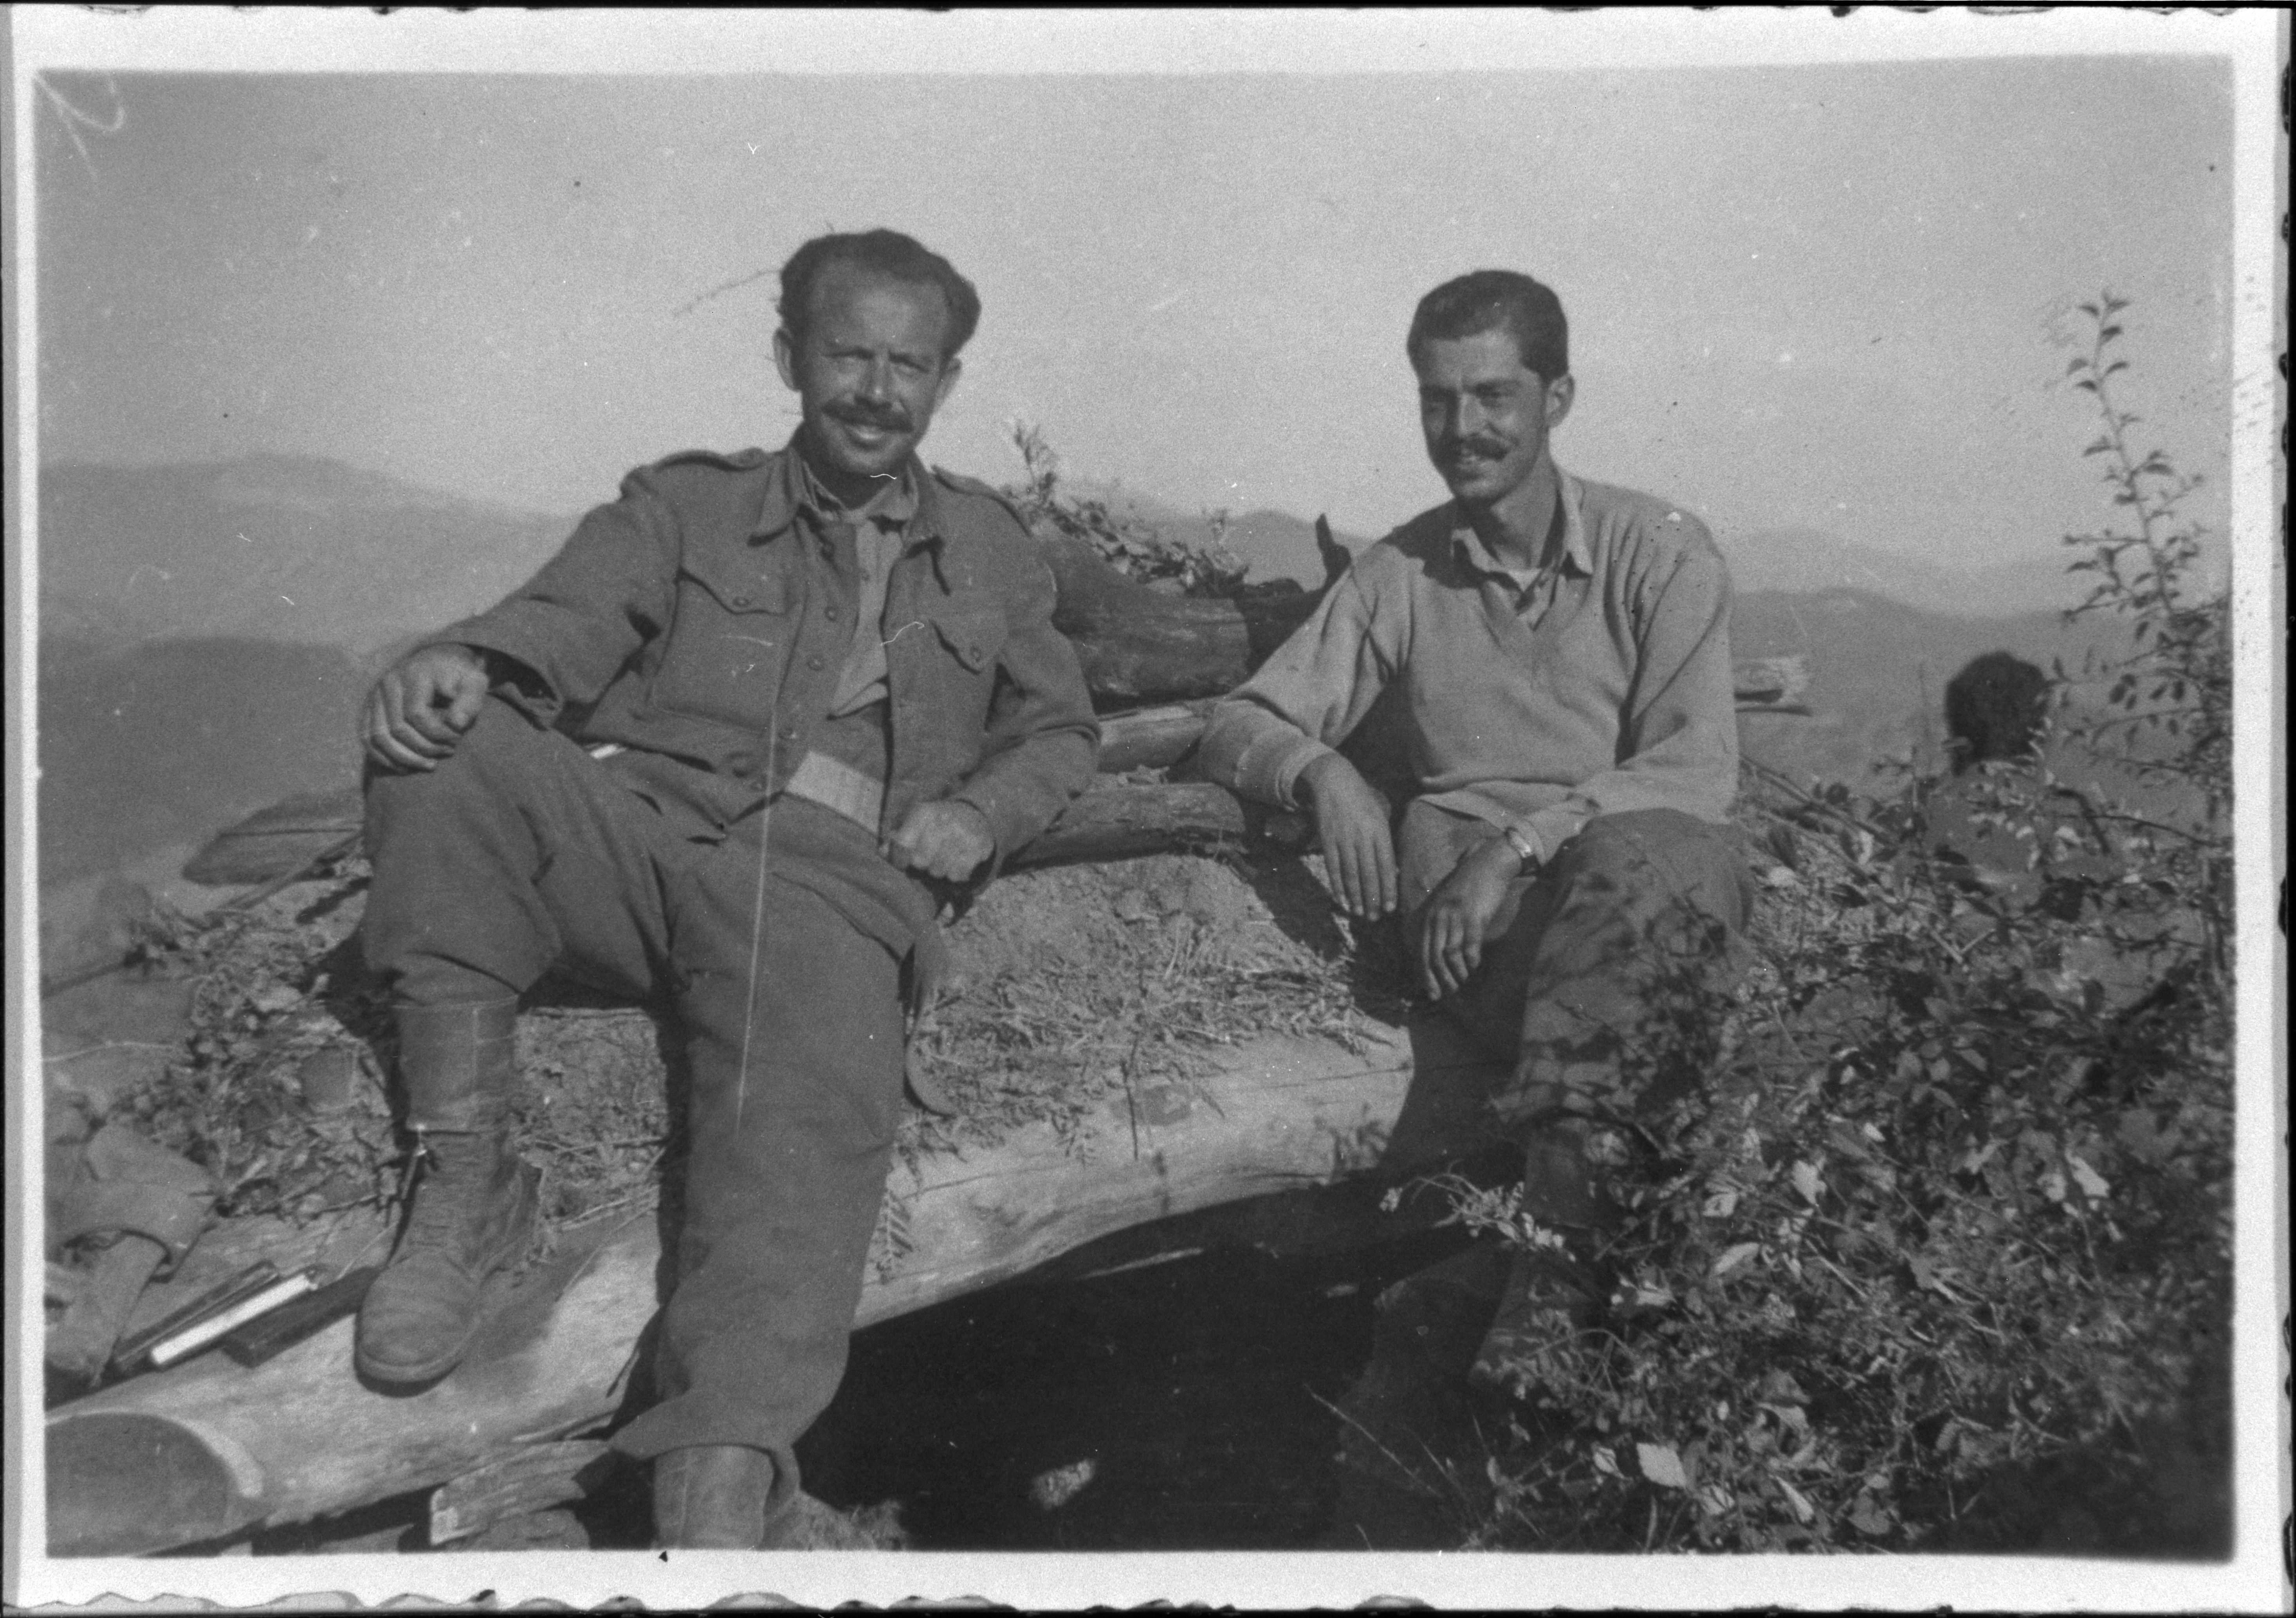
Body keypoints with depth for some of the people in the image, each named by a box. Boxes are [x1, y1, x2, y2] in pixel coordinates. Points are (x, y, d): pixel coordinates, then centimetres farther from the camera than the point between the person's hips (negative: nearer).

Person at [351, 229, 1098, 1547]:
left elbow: (1057, 731, 28)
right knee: (454, 747, -30)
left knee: (815, 1109, -34)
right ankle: (468, 1181, -24)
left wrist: (980, 813, 4)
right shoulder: (685, 506, 24)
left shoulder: (990, 548, 29)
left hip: (833, 874, -1)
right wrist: (468, 659, -20)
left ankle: (720, 1492, -51)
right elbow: (570, 619, 5)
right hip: (636, 825, 1)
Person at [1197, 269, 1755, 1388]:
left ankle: (1555, 1252, -37)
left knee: (1637, 860, -38)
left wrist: (1521, 842, -20)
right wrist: (1318, 769, -13)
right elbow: (1237, 729, 12)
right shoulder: (1397, 575, 14)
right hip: (1475, 912, 1)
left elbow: (1698, 773, -6)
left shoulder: (1660, 553, 6)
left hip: (1660, 884, -1)